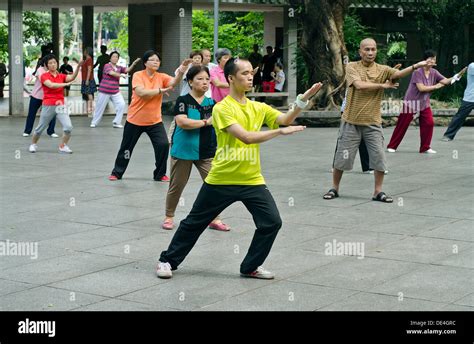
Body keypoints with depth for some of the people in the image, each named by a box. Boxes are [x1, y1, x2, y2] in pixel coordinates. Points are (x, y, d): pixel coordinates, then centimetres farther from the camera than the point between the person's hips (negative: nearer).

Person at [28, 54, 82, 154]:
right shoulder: (44, 76, -1)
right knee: (40, 128, 10)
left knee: (68, 127, -14)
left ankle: (63, 146, 3)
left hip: (60, 105, 2)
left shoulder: (62, 76, 8)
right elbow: (51, 85, -20)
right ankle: (33, 144, 34)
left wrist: (78, 66, -27)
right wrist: (66, 84, -26)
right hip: (48, 105, -2)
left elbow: (72, 77, -12)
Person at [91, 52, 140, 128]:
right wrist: (121, 75, -14)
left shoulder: (119, 68, 7)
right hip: (105, 91, -5)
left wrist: (134, 63, -17)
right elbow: (112, 73, -25)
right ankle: (94, 122, 21)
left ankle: (116, 122, 1)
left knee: (121, 105, -9)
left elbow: (128, 70, -4)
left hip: (115, 92, 5)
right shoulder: (107, 66, -9)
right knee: (100, 107, 4)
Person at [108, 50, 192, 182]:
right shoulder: (138, 75, -11)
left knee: (163, 145, -13)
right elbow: (141, 93, -25)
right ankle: (117, 172, 35)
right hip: (135, 120, -2)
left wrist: (182, 71, -41)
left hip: (155, 121, 2)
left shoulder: (161, 77, -3)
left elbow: (174, 82, -23)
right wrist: (160, 90, -22)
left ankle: (160, 174, 7)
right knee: (126, 147, 13)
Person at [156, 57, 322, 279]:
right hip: (221, 180, -5)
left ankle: (250, 267, 11)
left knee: (272, 222, -7)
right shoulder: (222, 108, -13)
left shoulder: (258, 108, 7)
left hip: (252, 181, 5)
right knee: (195, 223, 9)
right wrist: (280, 131, -25)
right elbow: (246, 136, -24)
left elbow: (285, 118, -6)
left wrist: (304, 99, -20)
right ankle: (168, 260, 28)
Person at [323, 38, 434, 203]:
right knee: (342, 158, 6)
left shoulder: (382, 70, 2)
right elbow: (359, 85, -20)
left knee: (379, 158, 0)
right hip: (351, 121, -2)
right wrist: (382, 85, -12)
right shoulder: (352, 67, -4)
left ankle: (378, 192, 14)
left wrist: (416, 66, -33)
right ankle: (334, 189, 22)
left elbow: (398, 73, -17)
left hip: (373, 123, 2)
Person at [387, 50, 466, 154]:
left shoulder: (434, 73, -2)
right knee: (402, 125, 1)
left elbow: (446, 81, -11)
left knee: (429, 123, -6)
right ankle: (392, 146, 12)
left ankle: (425, 147, 5)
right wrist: (436, 86, -16)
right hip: (411, 102, -6)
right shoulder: (417, 72, -19)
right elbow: (421, 88, -26)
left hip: (424, 103, 6)